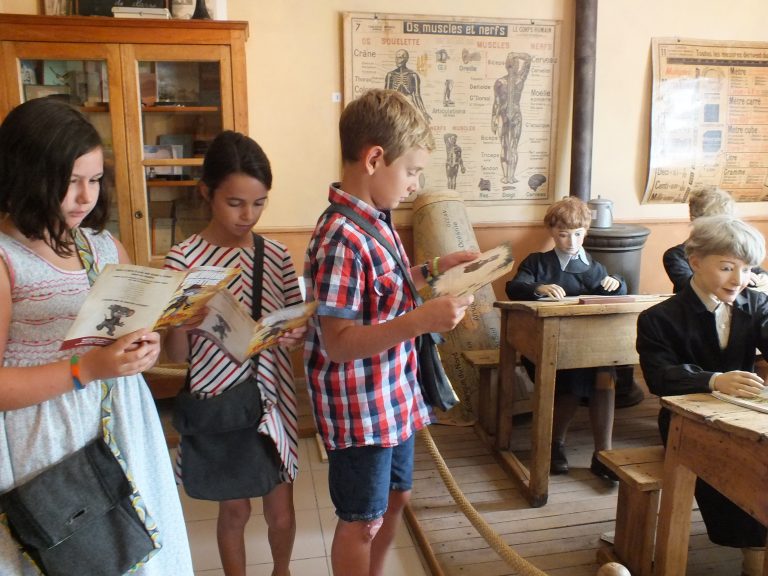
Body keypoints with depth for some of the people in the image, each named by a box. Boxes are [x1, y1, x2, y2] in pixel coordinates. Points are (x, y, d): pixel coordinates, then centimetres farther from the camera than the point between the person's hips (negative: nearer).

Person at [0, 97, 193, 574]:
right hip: (44, 442, -5)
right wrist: (86, 369, -24)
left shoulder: (106, 246, 5)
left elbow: (142, 327, 15)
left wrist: (146, 348, -7)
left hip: (123, 427, 6)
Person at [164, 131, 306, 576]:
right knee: (234, 509, 15)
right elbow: (176, 355, -7)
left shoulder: (275, 254, -2)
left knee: (281, 511, 14)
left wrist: (297, 335, -16)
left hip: (273, 398, 3)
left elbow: (299, 322, 7)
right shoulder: (184, 260, -10)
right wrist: (182, 325, -29)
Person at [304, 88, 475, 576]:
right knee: (361, 521, 12)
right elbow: (337, 343, -27)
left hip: (395, 397, 9)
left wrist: (437, 268, 8)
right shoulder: (342, 239, -26)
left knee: (395, 498, 26)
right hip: (361, 410, -9)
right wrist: (421, 320, -35)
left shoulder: (376, 220, 3)